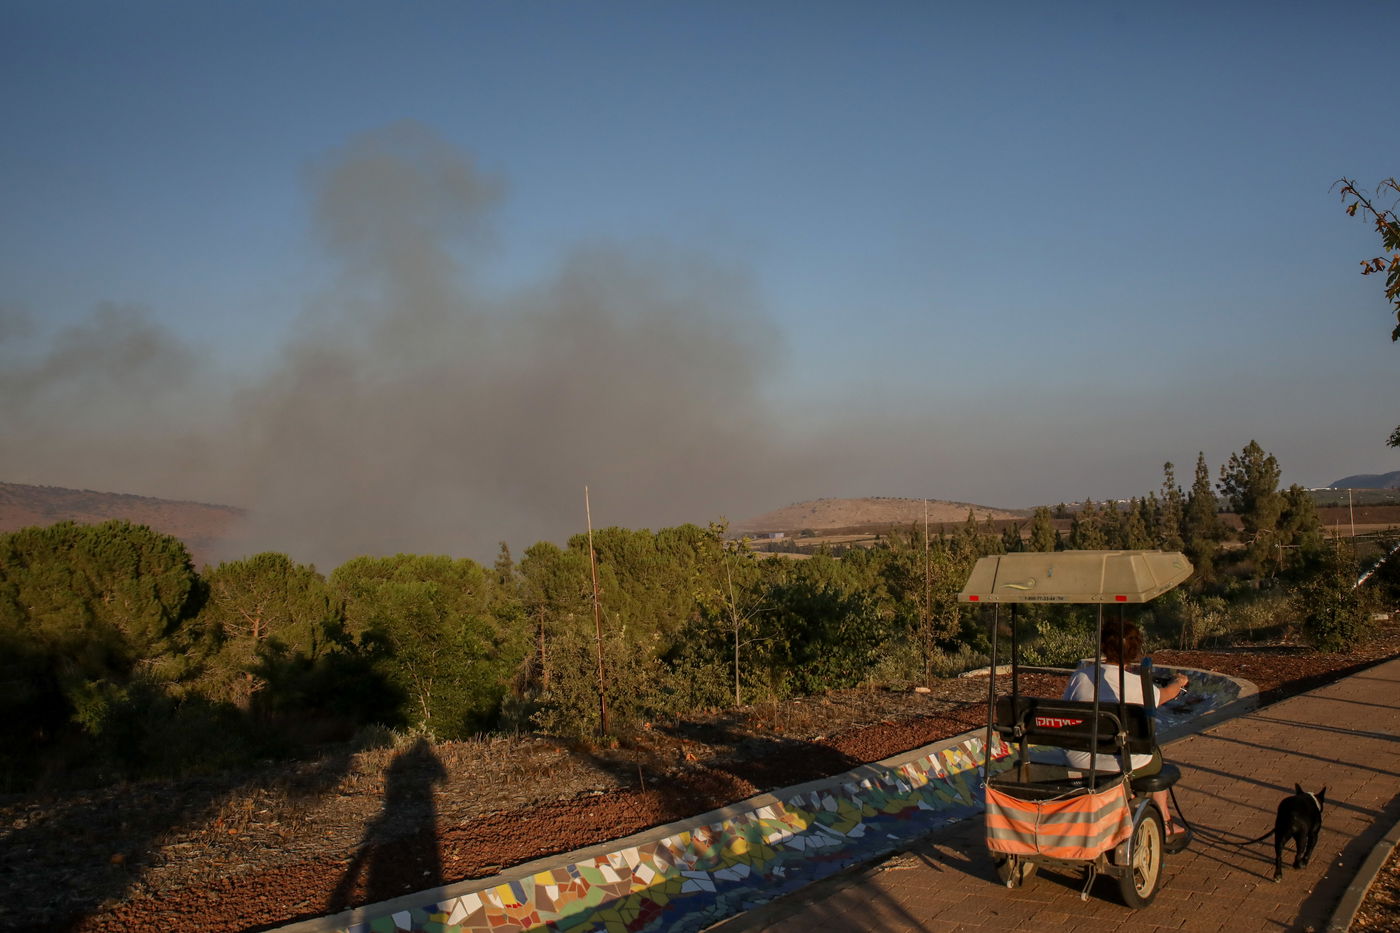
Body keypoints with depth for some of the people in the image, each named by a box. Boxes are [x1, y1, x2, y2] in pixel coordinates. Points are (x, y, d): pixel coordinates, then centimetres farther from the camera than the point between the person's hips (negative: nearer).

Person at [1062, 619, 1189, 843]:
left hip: (1080, 763, 3)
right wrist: (1179, 681, 35)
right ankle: (1164, 824, 42)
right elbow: (1166, 694, 12)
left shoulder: (1080, 676, -7)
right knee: (1156, 756, 31)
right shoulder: (1138, 685, -10)